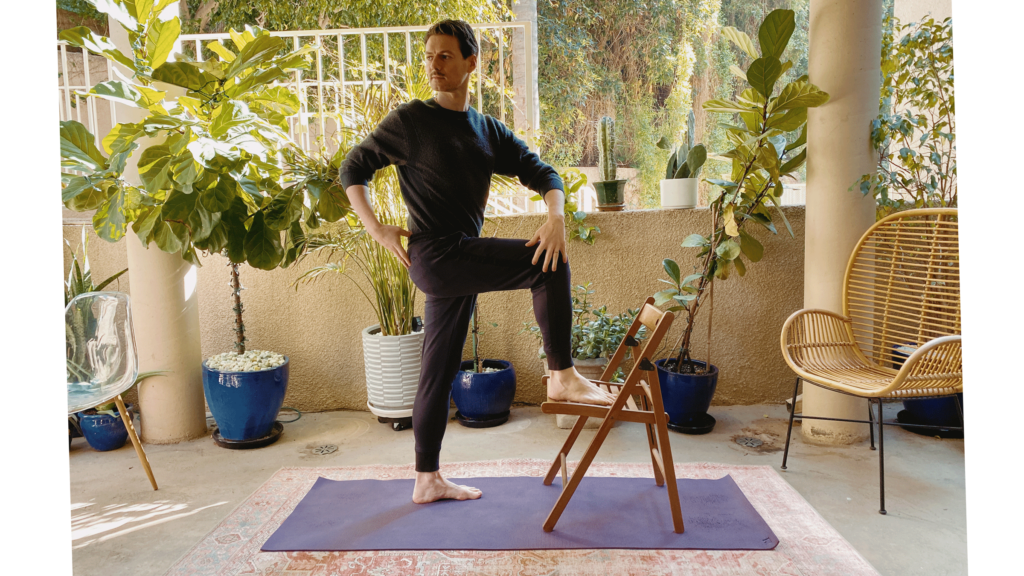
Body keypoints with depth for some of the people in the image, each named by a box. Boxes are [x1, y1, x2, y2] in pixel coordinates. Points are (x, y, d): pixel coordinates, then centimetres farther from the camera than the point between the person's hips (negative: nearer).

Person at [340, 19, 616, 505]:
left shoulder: (490, 131, 14)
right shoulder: (409, 121, 0)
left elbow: (542, 173, 8)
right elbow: (354, 168, 5)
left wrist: (556, 216, -13)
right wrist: (375, 228, -8)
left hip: (462, 264, 6)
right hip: (435, 255, -6)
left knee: (439, 373, 11)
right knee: (548, 266, -17)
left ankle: (427, 480, 22)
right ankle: (562, 377, -9)